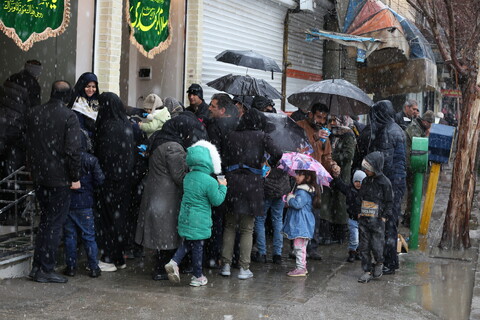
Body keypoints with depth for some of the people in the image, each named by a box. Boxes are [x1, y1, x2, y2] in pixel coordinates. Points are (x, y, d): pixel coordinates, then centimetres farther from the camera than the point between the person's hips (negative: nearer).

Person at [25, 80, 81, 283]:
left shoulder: (34, 114, 7)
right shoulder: (68, 116, -13)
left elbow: (29, 145, 14)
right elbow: (73, 150, -17)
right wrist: (75, 177, -10)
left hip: (39, 177, 6)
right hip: (60, 178, -6)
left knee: (46, 220, 18)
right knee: (55, 224, 2)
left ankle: (37, 267, 20)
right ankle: (46, 269, 5)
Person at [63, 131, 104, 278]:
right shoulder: (91, 160, -9)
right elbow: (99, 180, -7)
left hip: (66, 203, 1)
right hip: (84, 204, -1)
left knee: (69, 236, 10)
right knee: (88, 236, 7)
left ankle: (71, 267, 12)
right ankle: (94, 268, 9)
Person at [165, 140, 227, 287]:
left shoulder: (187, 177, 2)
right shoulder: (210, 182, -19)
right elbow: (217, 200, -11)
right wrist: (222, 187, 4)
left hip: (185, 217, 6)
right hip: (199, 221, -6)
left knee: (187, 243, 22)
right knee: (198, 246, 6)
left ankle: (174, 262, 4)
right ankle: (198, 277, 19)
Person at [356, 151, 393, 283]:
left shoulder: (385, 182, -8)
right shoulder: (365, 181, 10)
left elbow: (389, 202, -3)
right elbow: (359, 198, 19)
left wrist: (385, 217, -6)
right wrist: (359, 212, 13)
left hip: (377, 220, -5)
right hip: (364, 218, 6)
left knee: (376, 245, -5)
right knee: (364, 246, 5)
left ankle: (379, 264, 23)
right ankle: (367, 271, 13)